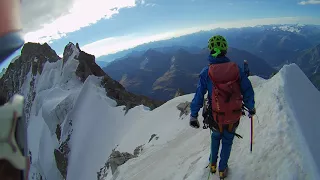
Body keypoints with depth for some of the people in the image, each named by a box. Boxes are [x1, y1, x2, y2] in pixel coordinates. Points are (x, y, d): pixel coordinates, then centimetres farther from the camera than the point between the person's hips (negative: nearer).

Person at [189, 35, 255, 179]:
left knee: (216, 137, 30)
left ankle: (213, 164, 45)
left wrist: (193, 115, 0)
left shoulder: (206, 72, -17)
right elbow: (248, 91, -6)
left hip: (215, 116, 0)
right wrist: (251, 107, 12)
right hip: (234, 116, 1)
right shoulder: (236, 68, -14)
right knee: (227, 141, 24)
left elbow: (199, 96, -12)